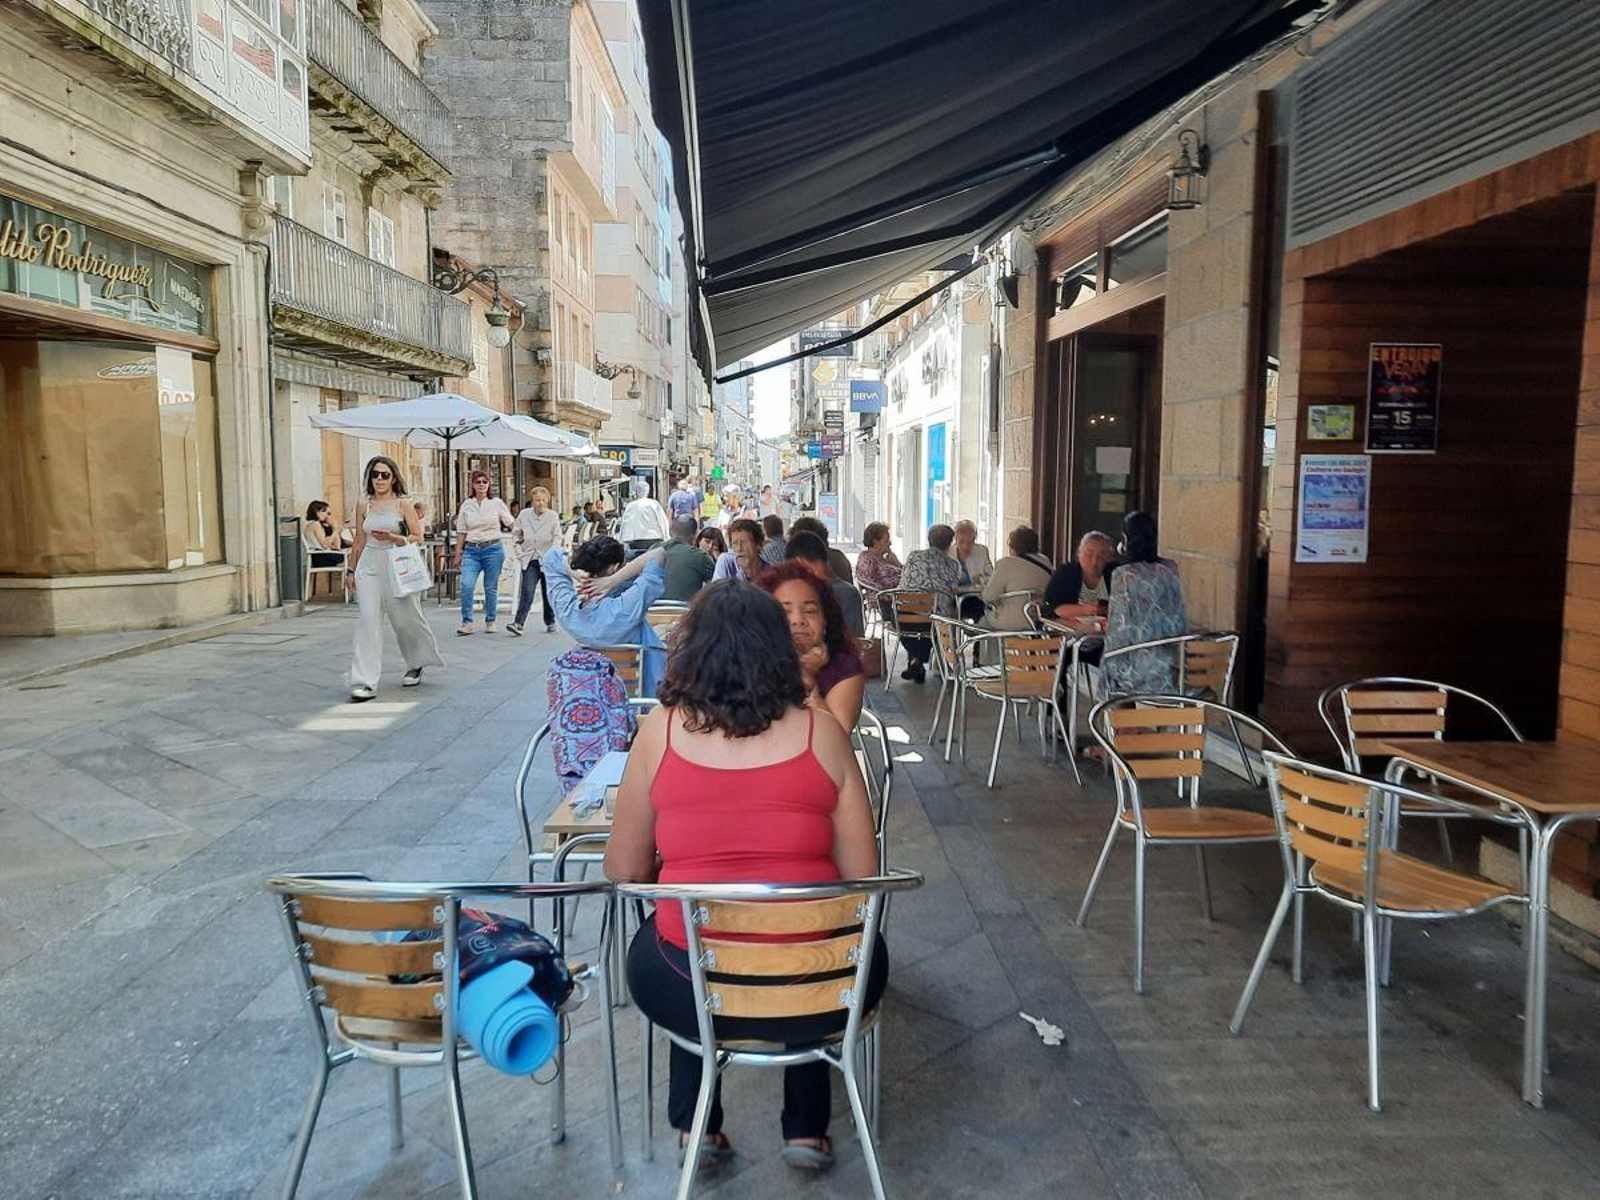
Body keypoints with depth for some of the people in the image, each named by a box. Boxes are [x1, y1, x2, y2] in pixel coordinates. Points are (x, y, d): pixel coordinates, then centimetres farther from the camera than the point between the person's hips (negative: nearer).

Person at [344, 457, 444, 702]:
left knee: (405, 619, 7)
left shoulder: (402, 504, -1)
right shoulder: (363, 504, 8)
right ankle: (366, 682, -11)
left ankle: (416, 665, 36)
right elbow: (359, 541, 15)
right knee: (368, 618, -10)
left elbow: (418, 537, -3)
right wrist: (350, 569, 16)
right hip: (369, 566, 2)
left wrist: (392, 538, -17)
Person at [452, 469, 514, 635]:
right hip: (471, 550, 1)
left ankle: (490, 622, 18)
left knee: (491, 587, 5)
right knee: (466, 585, -13)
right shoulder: (466, 505, 7)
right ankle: (467, 623, -4)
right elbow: (462, 532, 9)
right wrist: (458, 555, 9)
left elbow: (511, 523, 14)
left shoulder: (497, 503, 2)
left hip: (493, 549, -1)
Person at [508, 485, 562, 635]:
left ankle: (550, 623, 26)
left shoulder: (553, 516, -5)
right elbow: (516, 534, 13)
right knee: (526, 592, -13)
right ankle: (518, 623, -16)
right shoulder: (523, 514, 1)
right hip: (530, 560, 0)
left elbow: (557, 537, -4)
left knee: (549, 594, 10)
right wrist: (519, 551, 2)